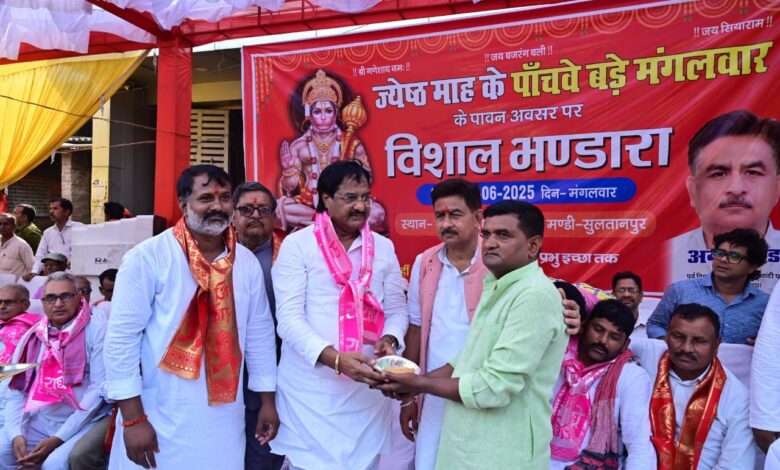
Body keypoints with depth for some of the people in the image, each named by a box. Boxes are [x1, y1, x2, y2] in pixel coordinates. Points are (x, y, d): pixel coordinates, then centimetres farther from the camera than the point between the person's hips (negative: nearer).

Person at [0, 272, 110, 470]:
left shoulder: (96, 331, -6)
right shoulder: (32, 336, 11)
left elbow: (100, 388, -12)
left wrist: (59, 437, -15)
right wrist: (16, 433, -9)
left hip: (82, 421, -4)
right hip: (36, 421, 5)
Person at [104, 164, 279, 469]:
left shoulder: (247, 263, 1)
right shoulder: (147, 257, -12)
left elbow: (260, 333, 6)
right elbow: (121, 338, -11)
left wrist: (267, 401, 8)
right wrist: (133, 419, -11)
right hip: (160, 421, -3)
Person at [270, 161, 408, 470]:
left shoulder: (384, 247, 6)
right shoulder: (297, 244, -6)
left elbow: (397, 310, 9)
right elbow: (289, 317, -12)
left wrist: (389, 339, -13)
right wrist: (335, 359, -25)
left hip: (366, 389, 3)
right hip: (310, 390, -3)